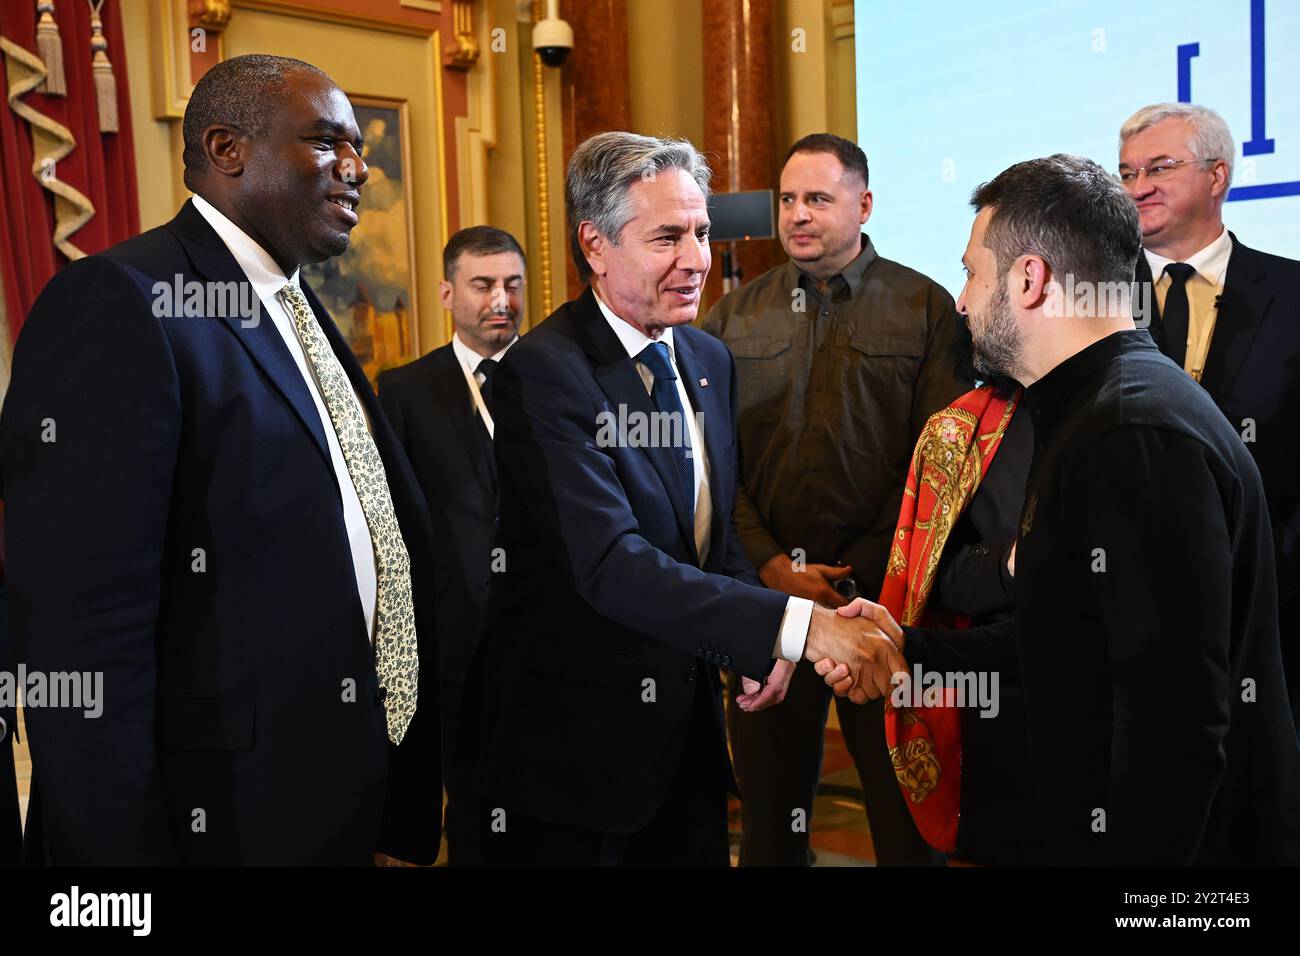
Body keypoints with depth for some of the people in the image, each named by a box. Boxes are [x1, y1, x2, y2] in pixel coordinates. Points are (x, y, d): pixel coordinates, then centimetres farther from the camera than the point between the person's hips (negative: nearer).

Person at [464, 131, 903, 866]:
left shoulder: (711, 359, 6)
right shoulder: (545, 373, -19)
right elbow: (611, 564, -29)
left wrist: (759, 639, -3)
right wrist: (792, 625, -35)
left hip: (690, 716, 7)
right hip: (577, 733, -6)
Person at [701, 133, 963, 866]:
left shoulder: (925, 307, 1)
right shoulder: (737, 316, 9)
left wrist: (861, 576, -11)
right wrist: (773, 567, -7)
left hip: (883, 592, -2)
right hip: (767, 588, 3)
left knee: (903, 806, 9)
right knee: (770, 790, 13)